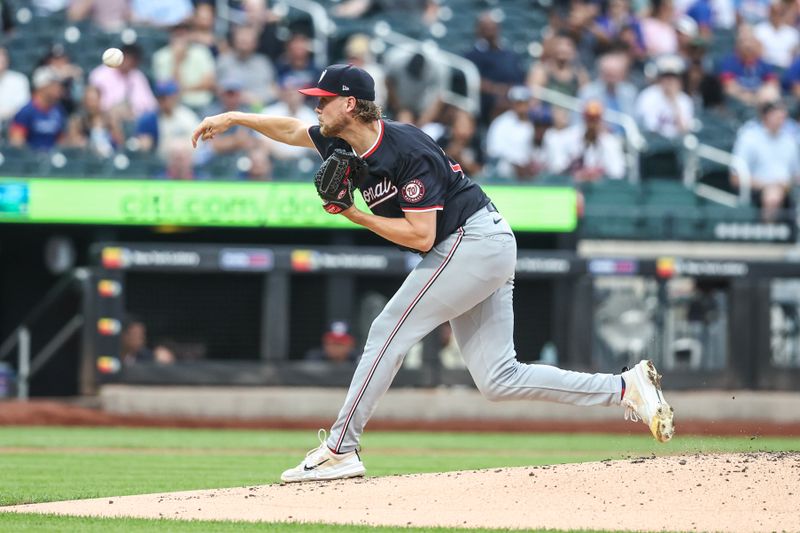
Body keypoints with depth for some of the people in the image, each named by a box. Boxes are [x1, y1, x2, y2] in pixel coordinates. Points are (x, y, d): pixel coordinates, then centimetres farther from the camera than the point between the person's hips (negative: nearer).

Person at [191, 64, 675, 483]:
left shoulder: (407, 152, -21)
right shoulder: (347, 143, 6)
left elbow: (421, 236, -23)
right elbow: (291, 129, 23)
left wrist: (354, 215, -19)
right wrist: (233, 118, 17)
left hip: (474, 240, -10)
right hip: (485, 252, 10)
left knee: (390, 331, -11)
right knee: (499, 380, 4)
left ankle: (340, 450, -9)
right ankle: (628, 388, 3)